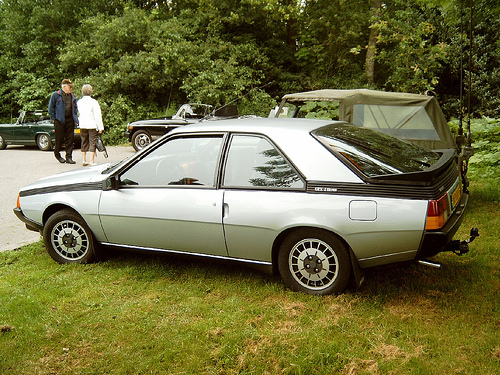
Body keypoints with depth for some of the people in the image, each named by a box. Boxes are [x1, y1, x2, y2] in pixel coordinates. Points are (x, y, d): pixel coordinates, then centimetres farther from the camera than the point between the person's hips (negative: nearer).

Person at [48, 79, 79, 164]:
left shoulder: (72, 96, 14)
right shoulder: (56, 95, 1)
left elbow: (75, 108, 21)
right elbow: (51, 107, 3)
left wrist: (75, 119, 10)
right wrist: (54, 118, -3)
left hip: (70, 120, 4)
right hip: (59, 120, -4)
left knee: (70, 139, 1)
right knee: (60, 138, 0)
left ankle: (69, 157, 6)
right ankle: (57, 154, 22)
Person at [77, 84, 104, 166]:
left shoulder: (79, 102, 5)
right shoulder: (93, 102, -9)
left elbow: (77, 114, 12)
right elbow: (97, 116, -9)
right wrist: (100, 127, -7)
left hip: (82, 126, 5)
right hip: (92, 125, -5)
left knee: (84, 143, 12)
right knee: (92, 142, -1)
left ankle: (84, 160, 16)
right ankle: (92, 161, -2)